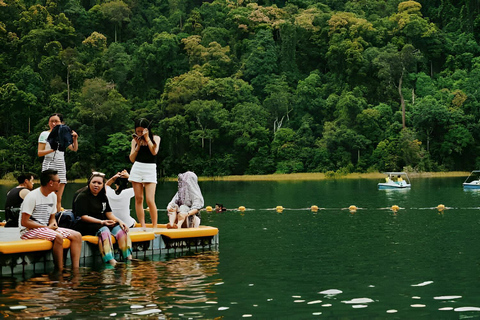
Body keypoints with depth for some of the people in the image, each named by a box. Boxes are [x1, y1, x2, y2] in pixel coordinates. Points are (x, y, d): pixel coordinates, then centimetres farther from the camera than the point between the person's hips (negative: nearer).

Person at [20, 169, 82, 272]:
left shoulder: (53, 196, 11)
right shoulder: (32, 197, -16)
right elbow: (24, 222, -18)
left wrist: (53, 225, -6)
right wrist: (46, 227, -16)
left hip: (46, 228, 9)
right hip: (29, 231, -9)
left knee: (77, 236, -5)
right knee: (58, 237, -34)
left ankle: (75, 270, -12)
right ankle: (60, 271, -27)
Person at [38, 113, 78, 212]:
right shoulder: (45, 134, 3)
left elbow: (74, 149, 9)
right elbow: (39, 153, -4)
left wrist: (75, 139, -9)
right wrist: (52, 150, -20)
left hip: (61, 166, 4)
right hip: (49, 164, -4)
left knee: (58, 199, 3)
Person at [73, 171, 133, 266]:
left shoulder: (102, 196, 16)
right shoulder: (82, 196, -8)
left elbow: (108, 213, 14)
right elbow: (82, 216, -17)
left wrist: (119, 221, -6)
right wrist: (101, 222, -26)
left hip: (102, 223, 8)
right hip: (84, 226, -8)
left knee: (120, 228, -15)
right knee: (103, 230, -35)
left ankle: (129, 258, -23)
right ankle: (110, 261, -45)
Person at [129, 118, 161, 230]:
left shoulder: (155, 138, 7)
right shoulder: (135, 140, 12)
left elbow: (154, 152, -12)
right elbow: (132, 159, 5)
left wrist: (147, 138, -8)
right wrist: (138, 145, -4)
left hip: (150, 169, -3)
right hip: (137, 168, 3)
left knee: (150, 200, -13)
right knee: (138, 199, 0)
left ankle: (155, 226, -6)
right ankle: (143, 226, 5)